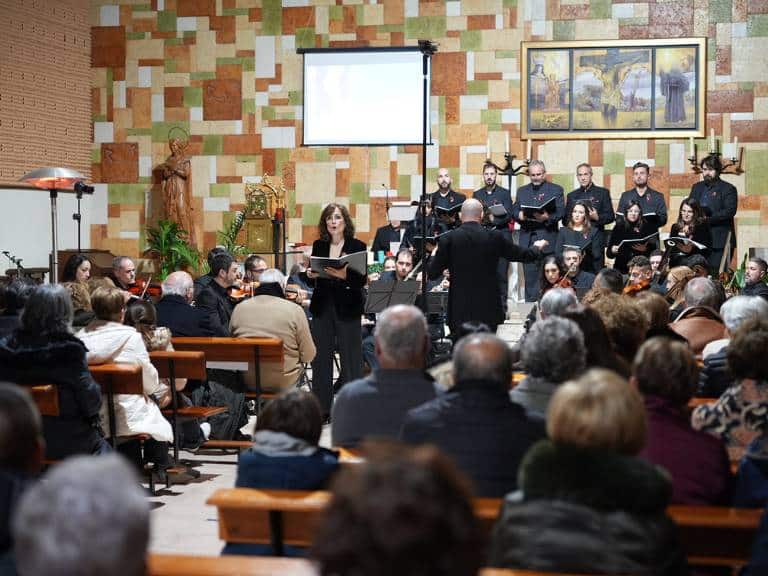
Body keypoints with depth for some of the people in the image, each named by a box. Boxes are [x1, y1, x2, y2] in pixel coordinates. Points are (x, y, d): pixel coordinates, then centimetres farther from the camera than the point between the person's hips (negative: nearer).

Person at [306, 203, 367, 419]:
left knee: (350, 357, -2)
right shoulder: (319, 245, 9)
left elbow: (362, 280, -8)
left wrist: (344, 275, -26)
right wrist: (310, 274, -7)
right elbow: (313, 274, 15)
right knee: (321, 356, 5)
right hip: (322, 306, 4)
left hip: (347, 308, -4)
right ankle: (322, 407, 13)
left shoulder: (357, 246, -3)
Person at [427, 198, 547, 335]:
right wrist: (537, 247, 32)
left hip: (459, 311, -1)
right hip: (488, 311, 1)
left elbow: (432, 273, -2)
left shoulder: (448, 239, -7)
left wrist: (434, 256, 20)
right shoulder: (495, 237, -4)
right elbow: (523, 255, 9)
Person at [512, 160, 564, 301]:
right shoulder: (522, 191, 19)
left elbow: (560, 212, -4)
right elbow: (514, 210, 12)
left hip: (547, 238, -3)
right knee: (530, 277, 4)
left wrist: (547, 217, -24)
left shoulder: (556, 190, 7)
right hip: (527, 240, 3)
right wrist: (519, 215, -11)